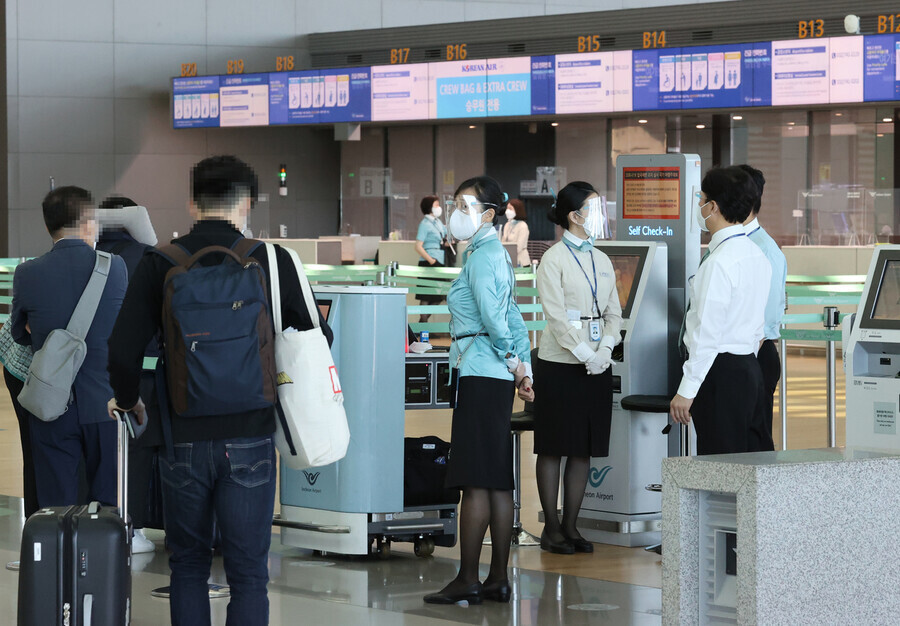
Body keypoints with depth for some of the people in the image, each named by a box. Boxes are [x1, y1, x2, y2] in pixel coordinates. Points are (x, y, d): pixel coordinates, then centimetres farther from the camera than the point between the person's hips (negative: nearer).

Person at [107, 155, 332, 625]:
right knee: (248, 571, 4)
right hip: (249, 440, -1)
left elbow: (124, 350, -6)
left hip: (182, 439, 1)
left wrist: (128, 400, 14)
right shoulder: (271, 260, -3)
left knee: (187, 565, 16)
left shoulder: (160, 263, -2)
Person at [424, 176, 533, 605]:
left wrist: (512, 361, -7)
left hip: (478, 374, -10)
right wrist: (523, 365, 14)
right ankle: (498, 579, 10)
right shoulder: (497, 253, 18)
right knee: (498, 481, 8)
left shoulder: (481, 256, -11)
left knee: (476, 483, -8)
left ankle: (467, 580, -7)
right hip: (497, 376, 10)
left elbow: (492, 316, -18)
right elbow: (512, 317, 18)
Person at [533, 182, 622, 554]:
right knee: (554, 447, 0)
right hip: (561, 365, -6)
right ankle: (551, 528, 6)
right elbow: (556, 317, -13)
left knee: (584, 449, 7)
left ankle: (570, 525, 14)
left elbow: (613, 313, 12)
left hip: (597, 366, 6)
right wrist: (585, 355, -16)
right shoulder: (554, 260, -7)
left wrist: (605, 350, -5)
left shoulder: (602, 261, 13)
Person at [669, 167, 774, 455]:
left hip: (720, 370, -9)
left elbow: (708, 332, -20)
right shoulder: (756, 253, 12)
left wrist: (687, 390, -17)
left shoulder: (719, 263, -17)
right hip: (750, 365, 9)